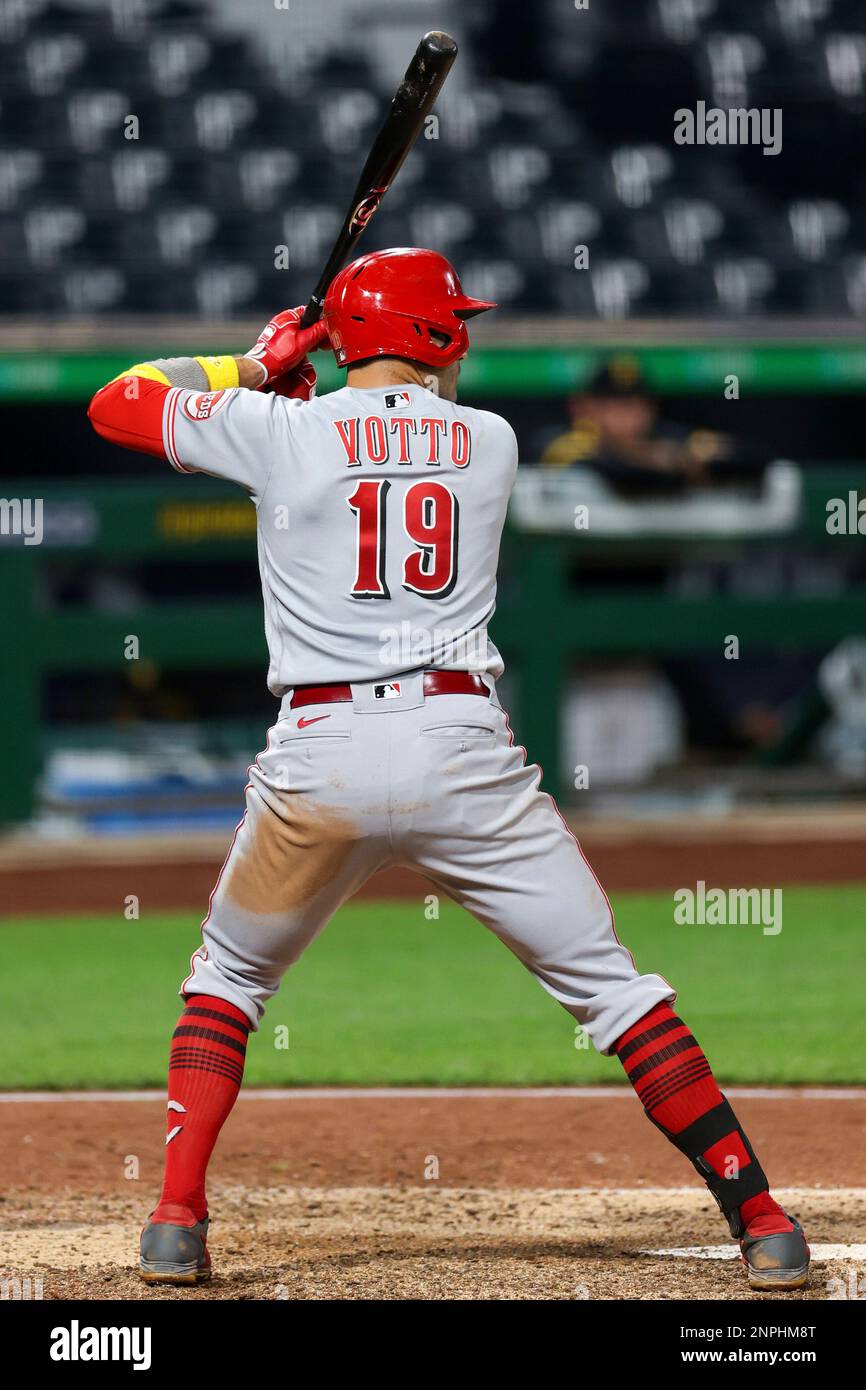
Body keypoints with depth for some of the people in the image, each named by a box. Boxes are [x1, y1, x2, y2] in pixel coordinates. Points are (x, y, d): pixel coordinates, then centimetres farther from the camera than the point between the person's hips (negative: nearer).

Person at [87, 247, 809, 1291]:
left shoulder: (281, 430, 4)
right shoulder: (490, 442, 11)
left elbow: (115, 402, 16)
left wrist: (255, 368, 25)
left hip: (319, 756, 0)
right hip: (464, 751, 0)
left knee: (226, 979, 21)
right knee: (610, 982, 6)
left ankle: (177, 1220, 7)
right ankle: (759, 1221, 0)